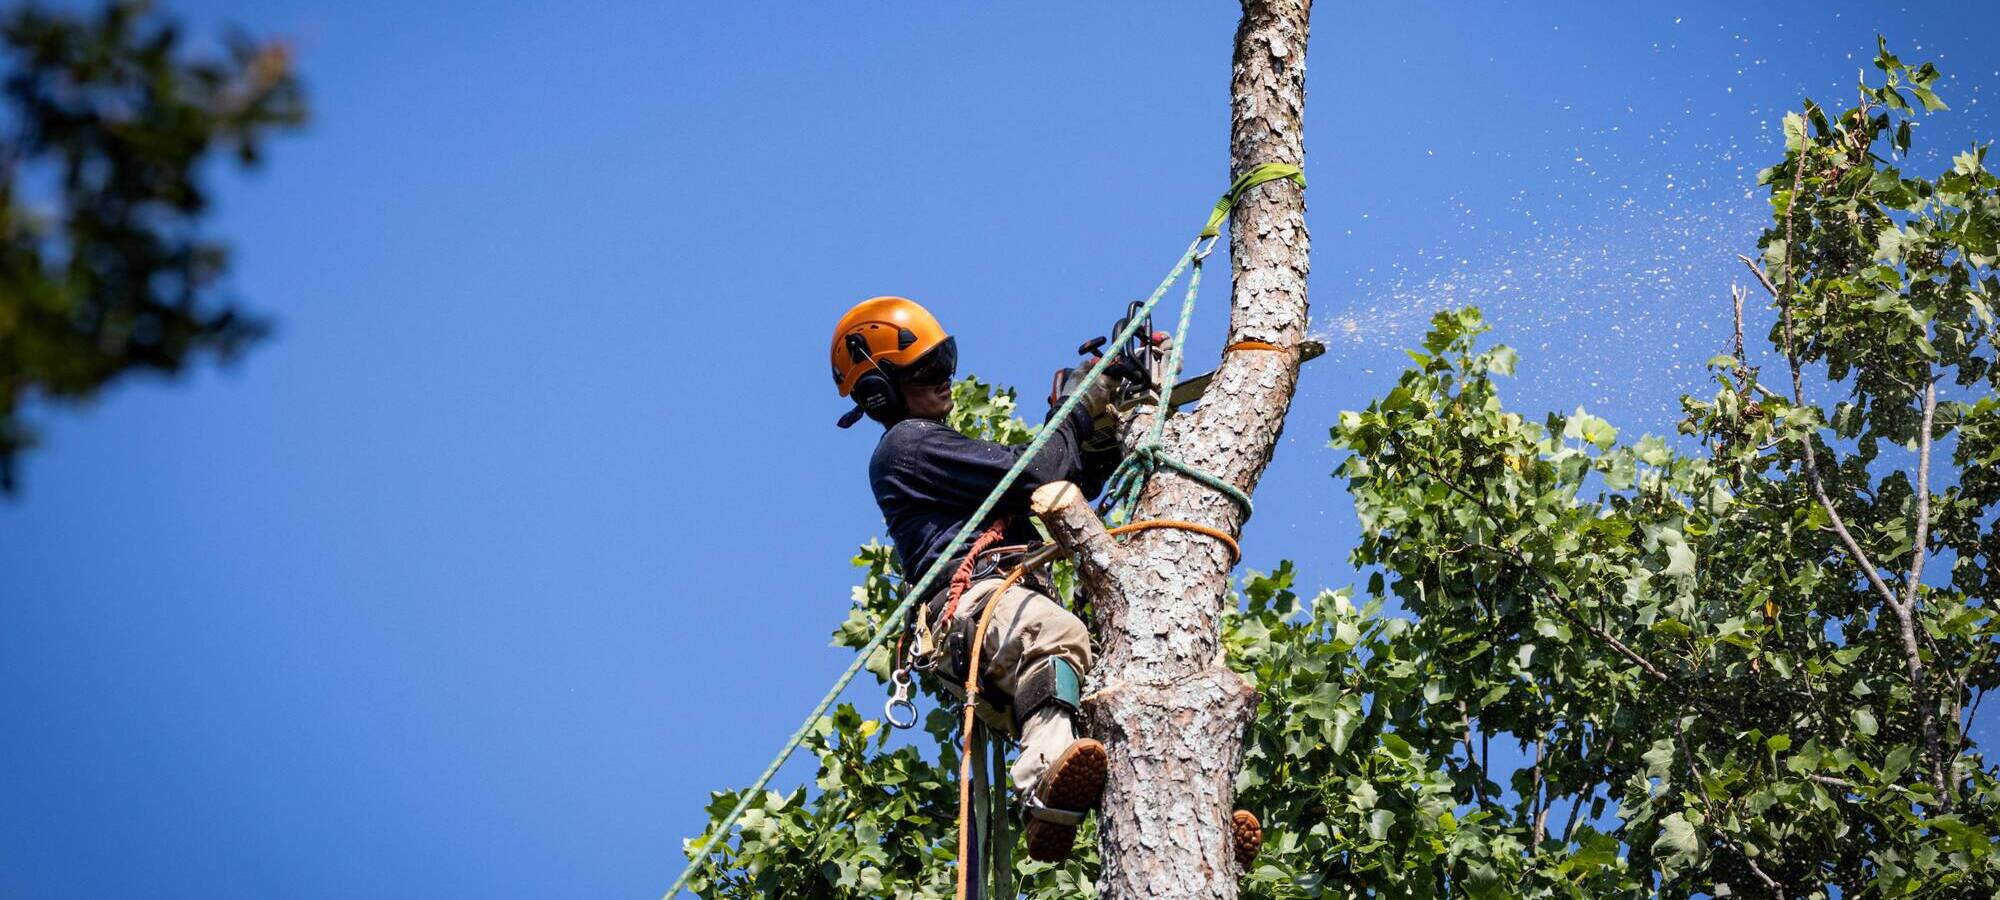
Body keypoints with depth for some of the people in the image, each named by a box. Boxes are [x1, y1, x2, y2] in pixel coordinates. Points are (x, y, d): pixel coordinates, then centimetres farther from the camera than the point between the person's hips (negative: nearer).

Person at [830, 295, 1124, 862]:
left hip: (1013, 597, 10)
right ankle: (1044, 792, -66)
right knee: (1058, 635, -42)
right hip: (975, 601, -10)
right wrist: (1076, 410, 11)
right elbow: (1034, 477, -5)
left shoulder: (942, 450, 37)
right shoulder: (908, 443, 5)